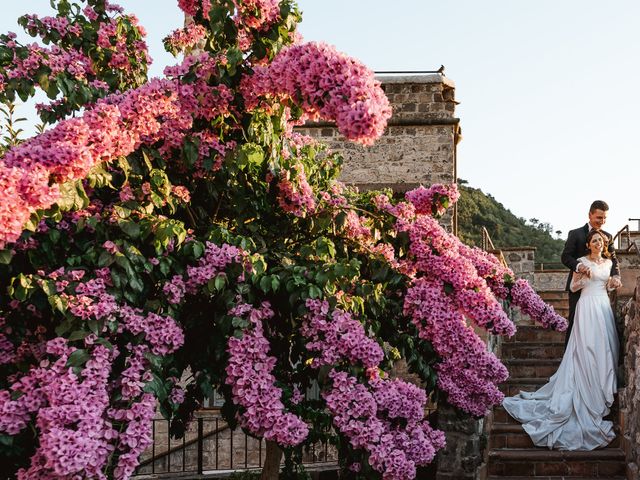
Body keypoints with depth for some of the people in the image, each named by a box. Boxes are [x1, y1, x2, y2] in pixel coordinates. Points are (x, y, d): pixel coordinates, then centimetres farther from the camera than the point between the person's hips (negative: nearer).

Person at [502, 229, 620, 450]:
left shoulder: (608, 262, 15)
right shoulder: (582, 261, 0)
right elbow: (573, 287, 1)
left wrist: (613, 284, 1)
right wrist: (582, 275, -17)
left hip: (604, 307, 6)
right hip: (587, 307, -6)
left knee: (604, 348, 1)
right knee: (586, 349, -11)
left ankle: (602, 389, 8)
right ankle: (589, 396, -9)